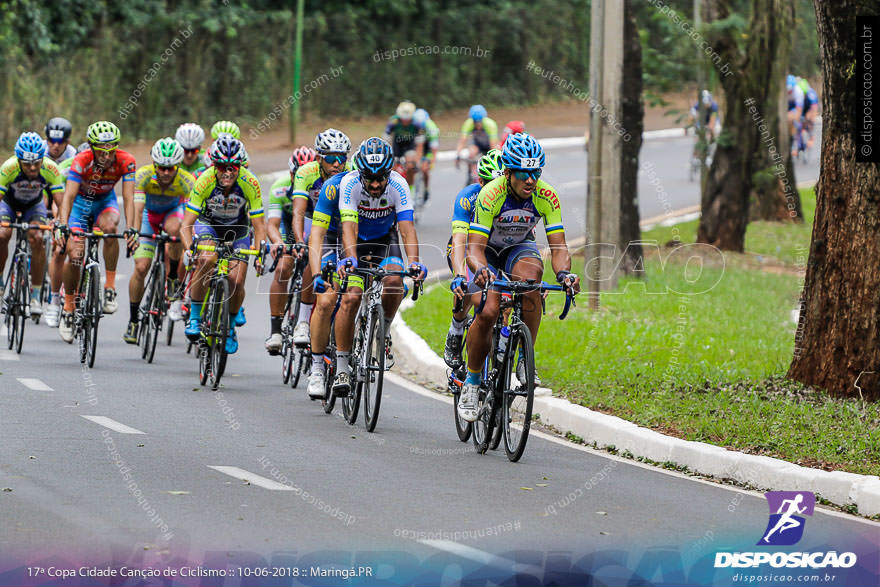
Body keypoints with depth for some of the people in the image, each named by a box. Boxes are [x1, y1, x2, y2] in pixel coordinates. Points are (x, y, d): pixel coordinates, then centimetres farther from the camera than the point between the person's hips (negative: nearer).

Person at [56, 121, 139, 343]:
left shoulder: (125, 161, -28)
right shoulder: (81, 161, -32)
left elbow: (128, 198, -33)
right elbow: (68, 196, -39)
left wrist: (131, 229, -48)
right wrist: (63, 226, -55)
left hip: (105, 200, 1)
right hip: (81, 200, -1)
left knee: (110, 227, -34)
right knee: (75, 256, -14)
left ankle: (110, 287, -22)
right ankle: (68, 309, 7)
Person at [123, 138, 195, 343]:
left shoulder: (185, 180, -32)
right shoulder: (143, 175, -33)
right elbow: (136, 209, -42)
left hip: (172, 211, 0)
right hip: (149, 213, 0)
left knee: (174, 229, -37)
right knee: (141, 267, -12)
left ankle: (172, 278, -14)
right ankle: (133, 320, 3)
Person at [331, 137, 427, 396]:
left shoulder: (398, 185, -25)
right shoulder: (350, 184, -28)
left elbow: (407, 227, -32)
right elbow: (349, 227, -37)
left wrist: (414, 262, -48)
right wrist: (351, 258, -54)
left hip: (385, 239, 1)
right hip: (357, 241, -1)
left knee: (394, 280, -29)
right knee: (350, 298, -19)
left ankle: (383, 333, -2)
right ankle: (342, 367, -11)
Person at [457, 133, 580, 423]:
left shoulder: (546, 196, -23)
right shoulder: (490, 195, -31)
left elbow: (558, 247, -23)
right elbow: (474, 249, -34)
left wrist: (564, 273, -44)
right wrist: (481, 270, -56)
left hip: (520, 247, 2)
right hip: (487, 250, -2)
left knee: (530, 279, -34)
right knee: (488, 312, -24)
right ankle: (471, 382, -2)